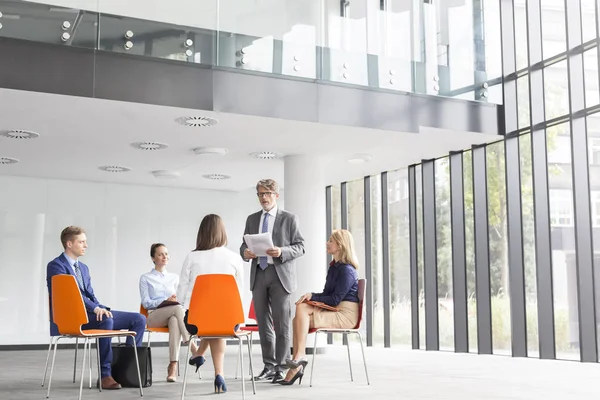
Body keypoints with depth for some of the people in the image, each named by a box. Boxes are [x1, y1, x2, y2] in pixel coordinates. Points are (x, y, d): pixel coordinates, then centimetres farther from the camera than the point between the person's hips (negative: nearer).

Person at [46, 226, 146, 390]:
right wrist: (96, 308, -27)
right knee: (105, 320, -38)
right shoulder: (56, 266, -4)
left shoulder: (84, 268, 23)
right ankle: (104, 375, -29)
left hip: (90, 313, 8)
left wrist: (103, 309, -5)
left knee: (139, 319, -7)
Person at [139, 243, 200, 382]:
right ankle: (192, 346, -43)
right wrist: (166, 301, -11)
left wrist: (176, 299, -5)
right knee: (178, 308, -36)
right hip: (154, 316, -2)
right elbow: (146, 303, 4)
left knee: (174, 321, -38)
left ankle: (173, 366, -47)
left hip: (173, 315, 2)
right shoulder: (145, 278, 14)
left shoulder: (174, 277, 24)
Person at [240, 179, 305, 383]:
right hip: (258, 274, 4)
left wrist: (281, 252, -20)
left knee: (282, 324, -4)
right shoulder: (252, 219, 15)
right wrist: (245, 252, -8)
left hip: (280, 275, -4)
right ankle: (268, 366, 16)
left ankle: (281, 368, 3)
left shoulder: (289, 218, 2)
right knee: (263, 323, 7)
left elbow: (300, 246, -2)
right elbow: (244, 244, 15)